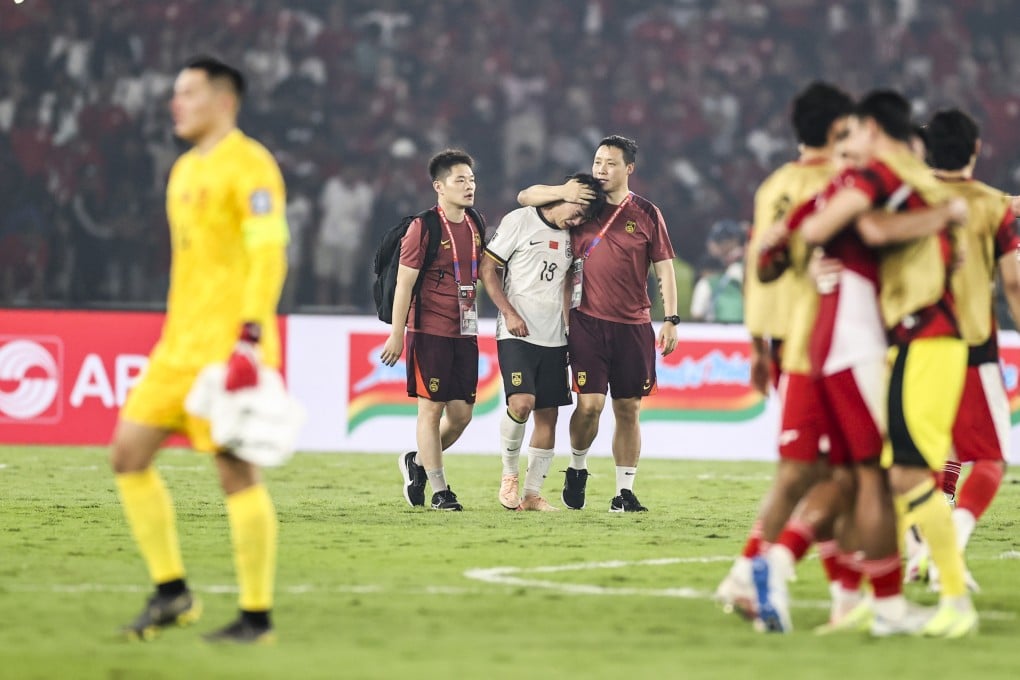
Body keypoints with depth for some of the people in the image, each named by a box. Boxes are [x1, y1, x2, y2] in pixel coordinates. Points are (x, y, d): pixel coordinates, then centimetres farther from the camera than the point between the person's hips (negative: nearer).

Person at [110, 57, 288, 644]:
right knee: (129, 454, 4)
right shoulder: (186, 171, 19)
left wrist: (251, 334, -24)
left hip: (228, 347, -9)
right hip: (181, 347, 9)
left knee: (236, 470, -8)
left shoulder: (248, 164, -9)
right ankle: (172, 593, 10)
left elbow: (269, 250, -17)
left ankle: (257, 617, -1)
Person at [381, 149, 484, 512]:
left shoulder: (475, 226, 10)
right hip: (430, 330, -7)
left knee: (461, 413, 6)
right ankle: (439, 491, 2)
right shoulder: (423, 227, -9)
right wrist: (397, 335, -12)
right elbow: (404, 282, -10)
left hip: (465, 332, 7)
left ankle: (418, 462, 30)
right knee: (431, 409, -3)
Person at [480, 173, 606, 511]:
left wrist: (569, 329, 16)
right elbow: (487, 268, -5)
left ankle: (532, 493, 11)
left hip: (553, 339, 6)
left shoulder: (569, 236, 14)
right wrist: (509, 314, -13)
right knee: (522, 402, -22)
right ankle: (509, 473, -1)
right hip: (517, 334, -6)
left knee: (548, 414, 3)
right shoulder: (519, 221, -4)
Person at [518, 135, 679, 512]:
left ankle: (625, 492, 10)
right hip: (588, 322, -1)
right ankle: (577, 467, 16)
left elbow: (664, 269, 7)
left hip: (633, 326, 1)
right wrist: (565, 193, -10)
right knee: (590, 403, -11)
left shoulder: (646, 214, 5)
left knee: (628, 409, 3)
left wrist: (670, 319, -1)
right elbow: (524, 197, 8)